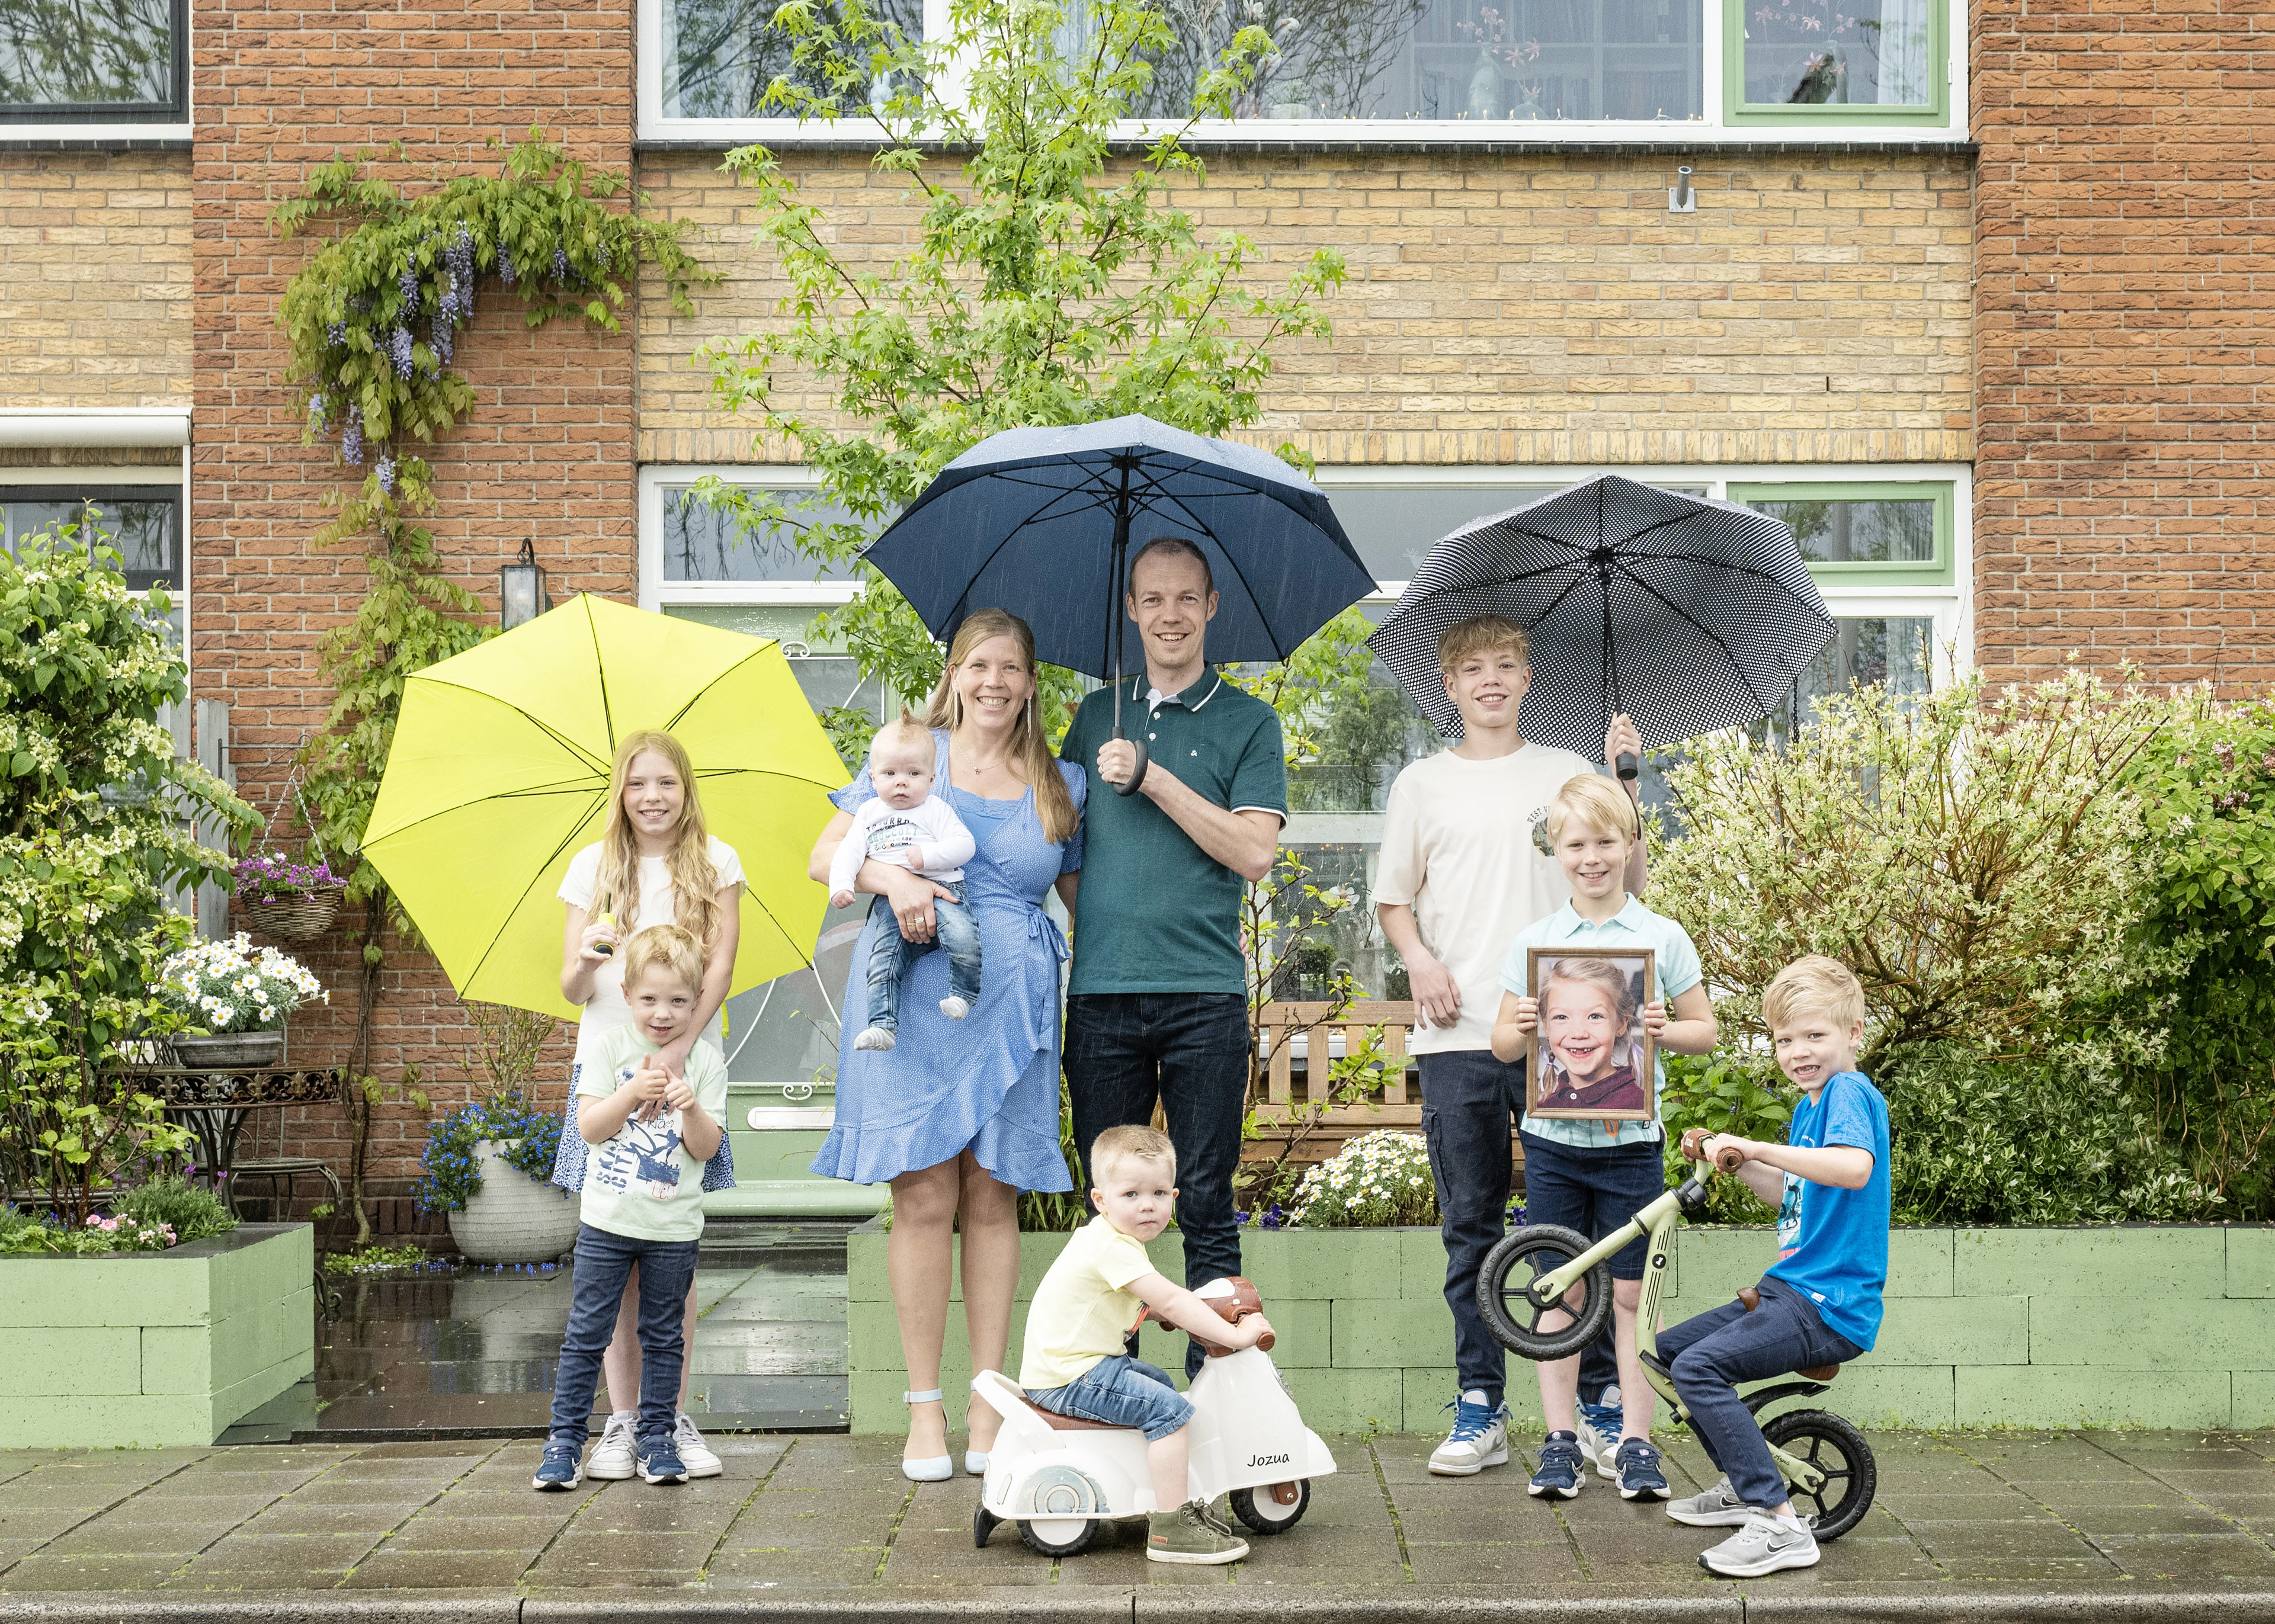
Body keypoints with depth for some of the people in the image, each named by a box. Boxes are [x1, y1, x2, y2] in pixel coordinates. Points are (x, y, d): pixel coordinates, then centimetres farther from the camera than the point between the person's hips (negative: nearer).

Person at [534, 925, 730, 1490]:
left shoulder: (706, 1063, 2)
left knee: (663, 1335, 10)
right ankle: (565, 1439, 6)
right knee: (587, 1333, 0)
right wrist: (634, 1091, -19)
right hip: (607, 1221, -1)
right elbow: (589, 1127, -6)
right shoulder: (612, 1048, 1)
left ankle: (658, 1437, 19)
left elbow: (706, 1148, -2)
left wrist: (690, 1107, -20)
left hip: (674, 1228, 1)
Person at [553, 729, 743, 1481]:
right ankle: (621, 1422, 5)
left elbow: (721, 963, -4)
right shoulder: (594, 867, 9)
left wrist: (679, 1047, -17)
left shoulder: (715, 863, 6)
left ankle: (676, 1420, 6)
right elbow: (571, 989, 6)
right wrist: (587, 961, -18)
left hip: (687, 1067, -1)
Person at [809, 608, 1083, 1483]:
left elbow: (1083, 898, 19)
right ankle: (923, 1409, 2)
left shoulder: (1060, 786, 13)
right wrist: (890, 876, -13)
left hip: (1011, 1007, 2)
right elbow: (825, 856, 6)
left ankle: (990, 1407, 7)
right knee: (925, 1196, -5)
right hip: (910, 1002, -2)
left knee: (992, 1198, 2)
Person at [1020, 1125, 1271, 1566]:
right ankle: (1171, 1529, -17)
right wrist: (1234, 1334, -24)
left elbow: (1152, 1302, 27)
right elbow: (1169, 1302, -26)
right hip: (1068, 1378, -11)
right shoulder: (1113, 1248, -21)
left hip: (1064, 1364, 11)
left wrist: (1194, 1319, 15)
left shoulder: (1110, 1239, 12)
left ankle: (1179, 1502, 38)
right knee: (1168, 1408, -20)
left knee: (1160, 1384, 28)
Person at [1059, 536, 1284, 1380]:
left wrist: (1151, 778, -11)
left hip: (1205, 993, -3)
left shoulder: (1248, 722, 4)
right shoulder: (1096, 717, 15)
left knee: (1206, 1206, 0)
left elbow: (1254, 852, -8)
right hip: (1101, 992, 3)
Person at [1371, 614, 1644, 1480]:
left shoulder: (1568, 772, 10)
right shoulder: (1422, 784, 13)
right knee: (1470, 1224, 3)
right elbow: (1393, 899, 17)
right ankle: (1479, 1408, 10)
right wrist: (1420, 959, -2)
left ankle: (1604, 1401, 6)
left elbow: (1628, 883, 6)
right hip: (1457, 1033, 1)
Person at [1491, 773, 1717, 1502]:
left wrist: (1665, 1030, -14)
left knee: (1630, 1293, 3)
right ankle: (1561, 1440, 14)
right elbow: (1501, 1045, 9)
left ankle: (1635, 1441, 12)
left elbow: (1706, 1031, 5)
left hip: (1630, 1142, -1)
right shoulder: (1532, 942, 4)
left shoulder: (1663, 937, 0)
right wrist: (1521, 1028, -13)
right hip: (1553, 1143, 1)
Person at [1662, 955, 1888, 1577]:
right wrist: (1737, 1159, 14)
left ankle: (1779, 1523, -22)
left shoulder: (1850, 1092, -14)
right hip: (1790, 1291, 10)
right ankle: (1743, 1486, 27)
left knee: (1700, 1366, -25)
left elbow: (1855, 1169, -35)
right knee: (1669, 1348, 16)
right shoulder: (1809, 1104, 17)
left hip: (1831, 1305, -10)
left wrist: (1759, 1148, -36)